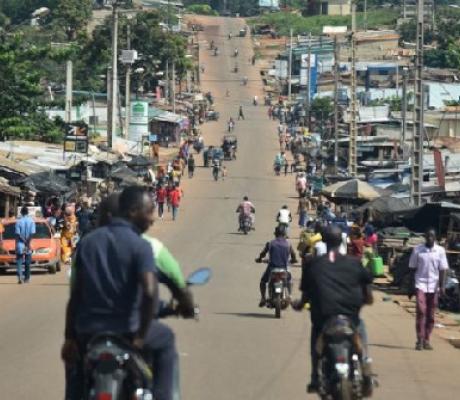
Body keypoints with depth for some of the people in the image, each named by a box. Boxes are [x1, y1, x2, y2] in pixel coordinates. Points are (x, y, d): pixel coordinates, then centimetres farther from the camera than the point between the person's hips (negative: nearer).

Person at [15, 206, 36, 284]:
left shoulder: (18, 221, -7)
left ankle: (20, 276, -20)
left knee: (19, 261, -1)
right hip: (28, 245, 2)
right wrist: (27, 242, -8)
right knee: (27, 262, 12)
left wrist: (24, 241, -6)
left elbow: (18, 234, -11)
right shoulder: (31, 221, -2)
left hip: (20, 245, -2)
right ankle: (27, 278, 16)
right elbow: (32, 233, -8)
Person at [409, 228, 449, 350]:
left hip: (434, 286, 1)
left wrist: (442, 286, -9)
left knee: (430, 315, 4)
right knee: (421, 310, -15)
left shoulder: (440, 251, 2)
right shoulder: (417, 250, 2)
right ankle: (420, 339, -14)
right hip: (421, 284, -1)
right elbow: (412, 267, 8)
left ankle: (426, 340, 12)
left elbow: (443, 269, 0)